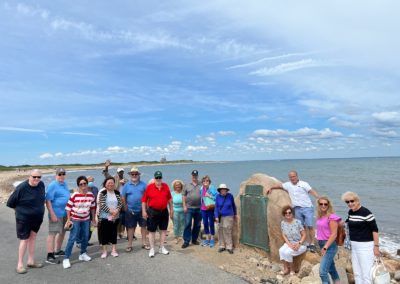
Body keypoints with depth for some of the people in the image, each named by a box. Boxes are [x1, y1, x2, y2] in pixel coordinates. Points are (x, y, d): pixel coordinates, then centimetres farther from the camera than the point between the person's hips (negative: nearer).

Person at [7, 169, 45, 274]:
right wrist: (20, 210, 1)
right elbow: (10, 203, -9)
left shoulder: (41, 185, -6)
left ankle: (31, 261, 25)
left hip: (37, 218, 5)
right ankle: (20, 264, 15)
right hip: (24, 218, -5)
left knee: (32, 238, 13)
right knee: (24, 240, 1)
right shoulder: (21, 188, -21)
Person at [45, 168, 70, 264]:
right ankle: (50, 256, 3)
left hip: (65, 213, 8)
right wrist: (52, 215, -22)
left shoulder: (65, 184, 10)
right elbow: (48, 201, -17)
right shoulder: (52, 185, -13)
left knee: (62, 232, 17)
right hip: (56, 214, -8)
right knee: (53, 233, -4)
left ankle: (58, 251, 31)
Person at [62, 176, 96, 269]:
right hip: (75, 220, -4)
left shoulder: (91, 195, -3)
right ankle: (66, 258, 2)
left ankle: (83, 254, 32)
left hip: (86, 219, 4)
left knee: (85, 237, 13)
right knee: (72, 238, -7)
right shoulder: (74, 195, -15)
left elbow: (93, 208, 7)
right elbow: (68, 208, -9)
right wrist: (68, 220, -10)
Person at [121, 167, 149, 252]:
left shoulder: (143, 184, -1)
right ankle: (129, 245, 20)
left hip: (142, 210, 1)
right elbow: (123, 197, 3)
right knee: (130, 227, 9)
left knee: (143, 226, 9)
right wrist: (126, 208, 1)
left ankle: (144, 243, 23)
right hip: (130, 211, 0)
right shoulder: (126, 185, 0)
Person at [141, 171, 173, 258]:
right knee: (152, 231, 5)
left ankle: (162, 248, 27)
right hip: (153, 212, -3)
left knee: (163, 230, 13)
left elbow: (169, 198, 11)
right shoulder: (149, 187, -9)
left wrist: (171, 209, 12)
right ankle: (152, 249, 18)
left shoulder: (166, 186, 1)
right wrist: (144, 211, -7)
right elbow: (144, 200, -4)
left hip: (164, 211, 4)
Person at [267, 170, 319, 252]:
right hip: (297, 209, 4)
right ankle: (307, 244, 13)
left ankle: (312, 244, 2)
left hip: (307, 208, -4)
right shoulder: (288, 185, 12)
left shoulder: (303, 184, 0)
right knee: (303, 227, 6)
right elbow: (280, 185, 26)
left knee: (310, 226, -6)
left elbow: (312, 191, -8)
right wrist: (271, 188, 24)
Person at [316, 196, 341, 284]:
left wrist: (325, 247, -19)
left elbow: (334, 234, -16)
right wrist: (322, 246, 10)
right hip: (322, 244, 8)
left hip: (329, 245, -8)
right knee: (331, 269, 19)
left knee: (322, 271, -11)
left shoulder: (331, 217, -13)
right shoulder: (320, 217, 7)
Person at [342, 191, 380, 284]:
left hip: (365, 246, -7)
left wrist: (376, 246, -16)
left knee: (366, 274, -2)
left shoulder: (366, 212, -16)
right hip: (354, 246, 8)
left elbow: (375, 230, -15)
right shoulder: (350, 212, 6)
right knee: (357, 273, 15)